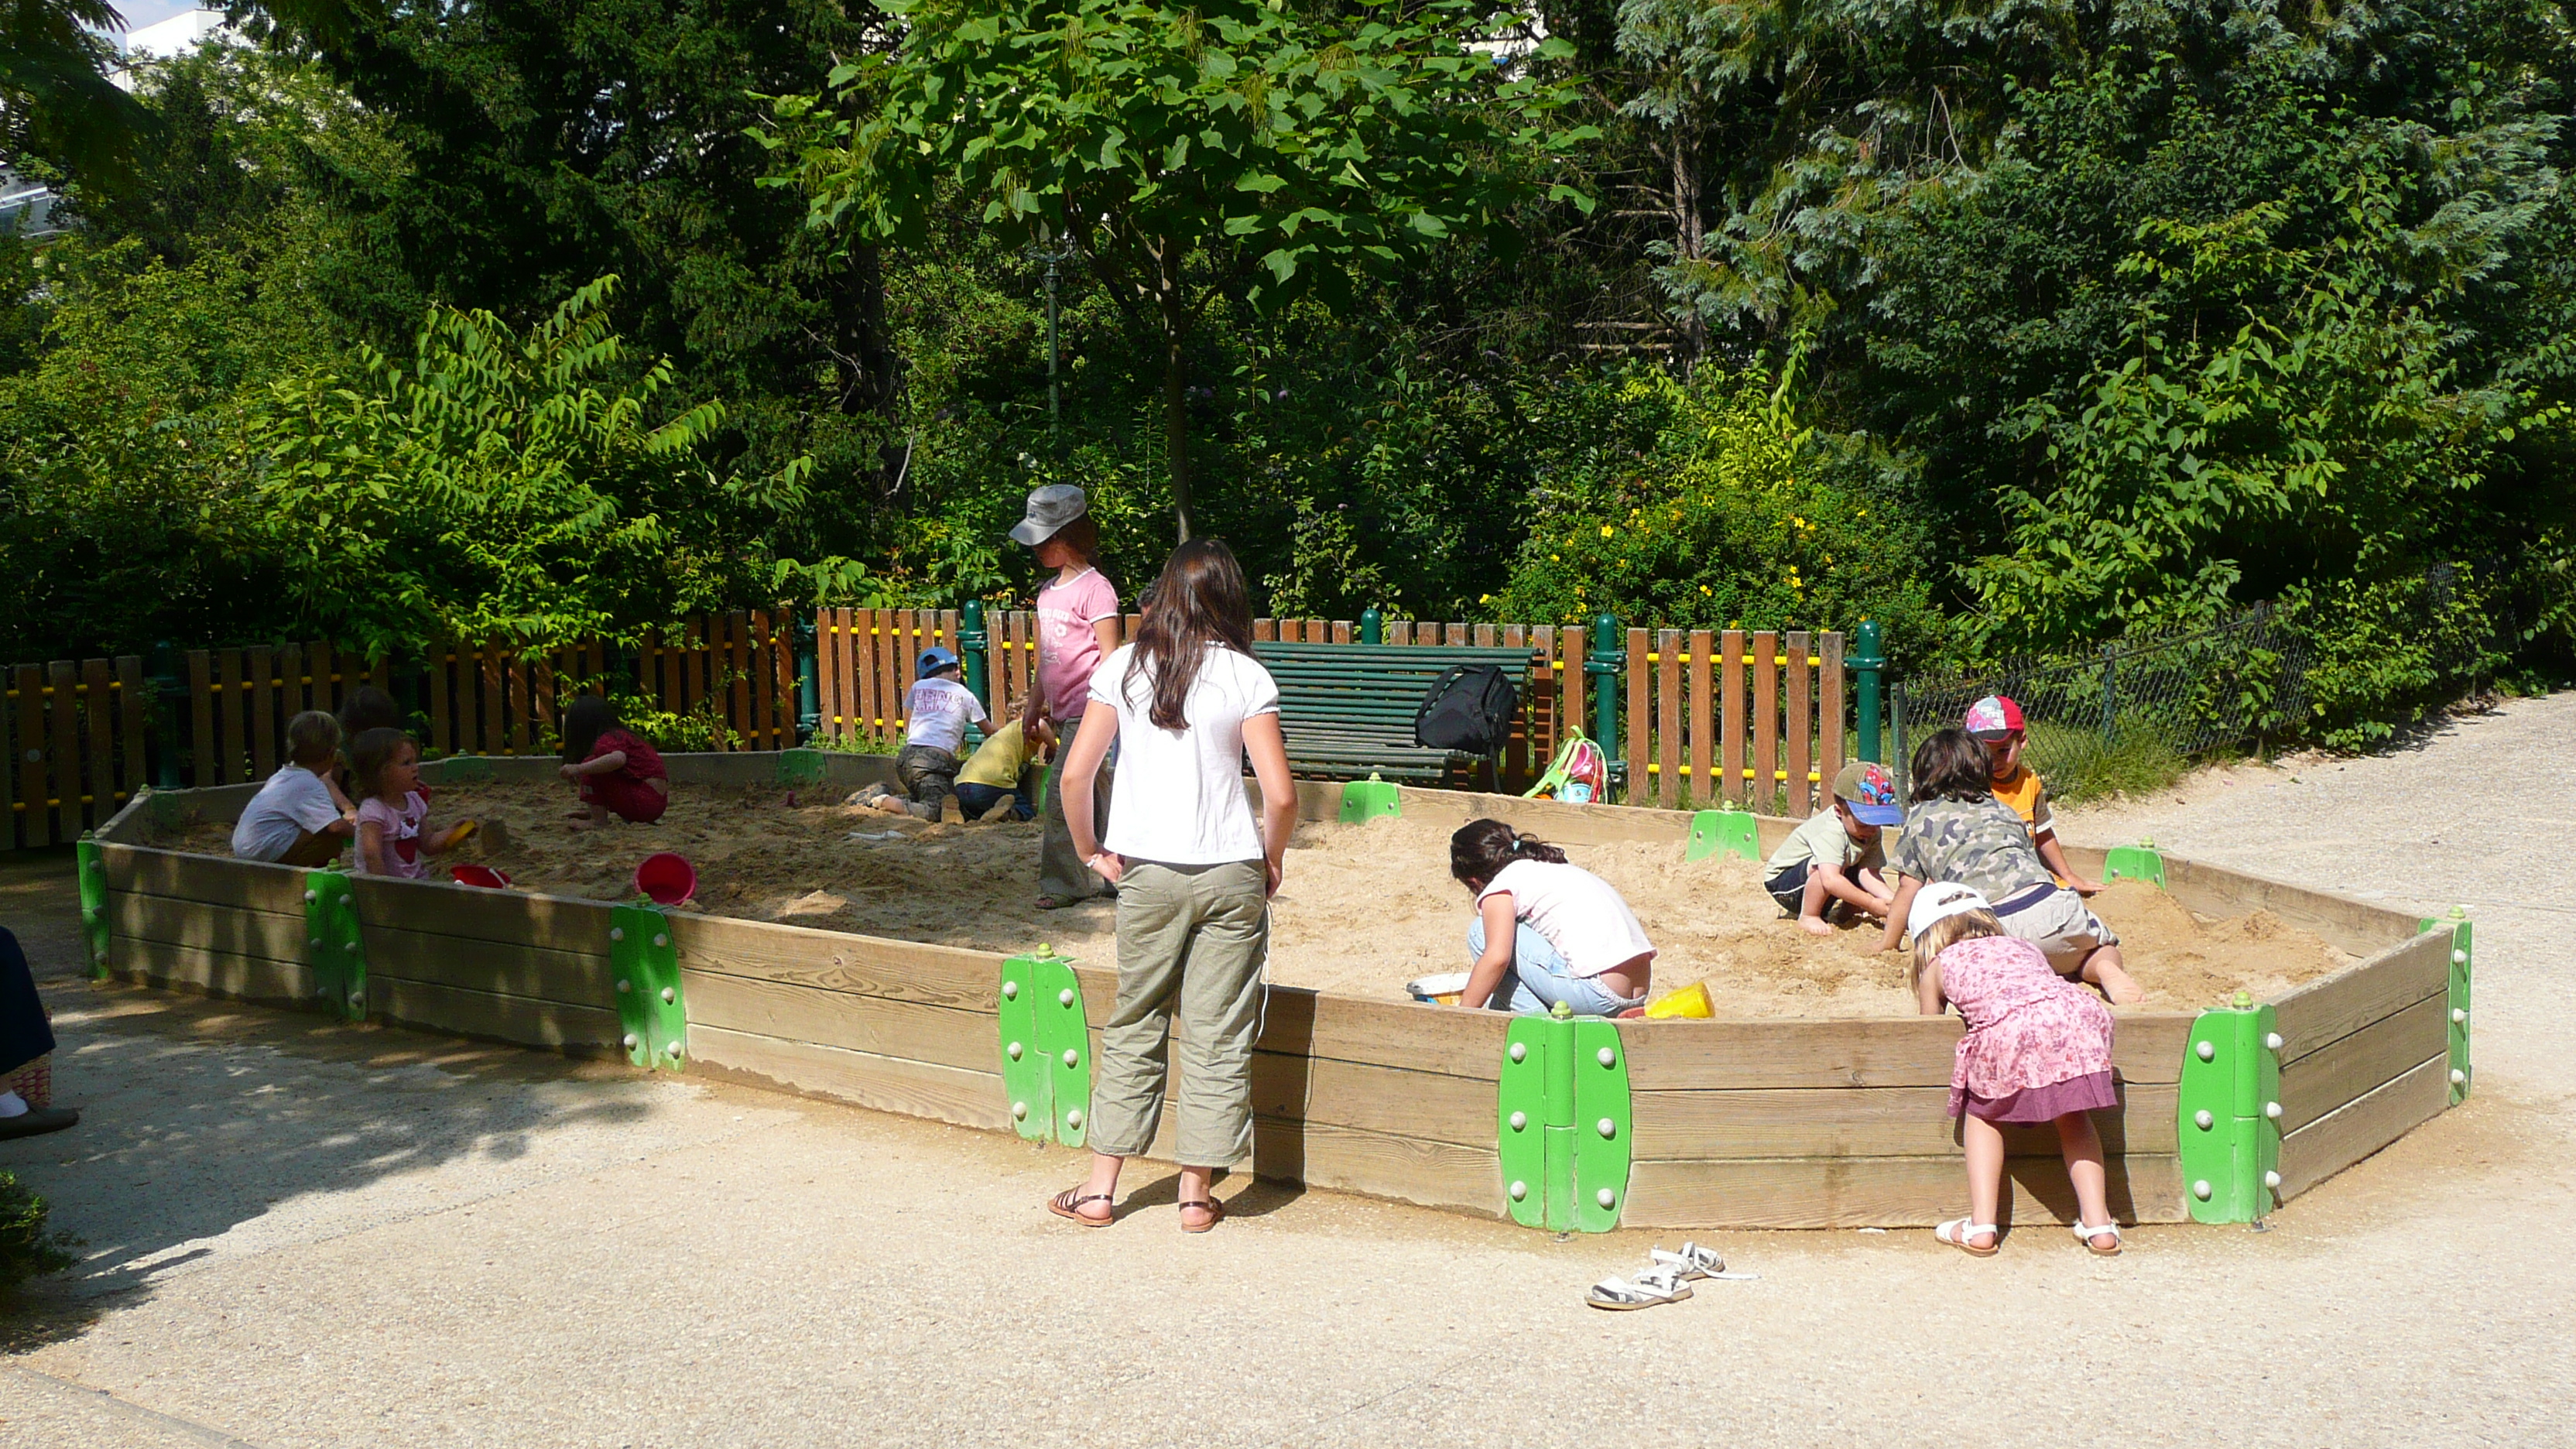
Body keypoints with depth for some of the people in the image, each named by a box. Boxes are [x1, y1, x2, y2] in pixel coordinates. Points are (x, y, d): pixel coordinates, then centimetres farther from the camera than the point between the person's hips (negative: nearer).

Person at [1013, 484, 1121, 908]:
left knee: (1063, 795, -10)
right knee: (1100, 797, 13)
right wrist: (1034, 704, 21)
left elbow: (1109, 658, -13)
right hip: (1063, 712, 8)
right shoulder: (1048, 592, 15)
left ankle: (1063, 884, -3)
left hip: (1088, 711, -8)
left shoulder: (1094, 589, -11)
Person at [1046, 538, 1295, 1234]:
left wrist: (1091, 852, 10)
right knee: (1218, 1038, 7)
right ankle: (1197, 1193, 14)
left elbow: (1075, 775, -4)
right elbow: (1281, 795, -10)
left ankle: (1099, 1188, 17)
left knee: (1134, 1026, 14)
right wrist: (1271, 862, 7)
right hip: (1230, 873, -1)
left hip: (1148, 872, 2)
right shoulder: (1247, 677, -5)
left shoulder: (1122, 667, 0)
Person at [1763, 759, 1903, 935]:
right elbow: (1830, 880, -47)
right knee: (1824, 865, -36)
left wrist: (1893, 899, -35)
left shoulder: (1872, 832, -9)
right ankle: (1809, 917, -16)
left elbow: (1869, 874, -19)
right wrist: (1871, 904, -45)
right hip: (1783, 883, -8)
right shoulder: (1830, 833, -35)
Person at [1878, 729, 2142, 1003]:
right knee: (2103, 949, 29)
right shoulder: (2002, 808, 29)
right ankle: (2107, 970, -5)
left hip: (1992, 927, -4)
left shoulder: (1920, 818, 19)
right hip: (2048, 905, 4)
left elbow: (1907, 893, 20)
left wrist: (1886, 946, 34)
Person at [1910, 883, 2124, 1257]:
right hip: (2076, 1012, 3)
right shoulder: (2025, 947, 40)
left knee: (1983, 1112, 23)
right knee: (2073, 1119, 27)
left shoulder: (1937, 967, 31)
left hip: (2008, 1028, -3)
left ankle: (1982, 1226, 14)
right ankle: (2098, 1224, 20)